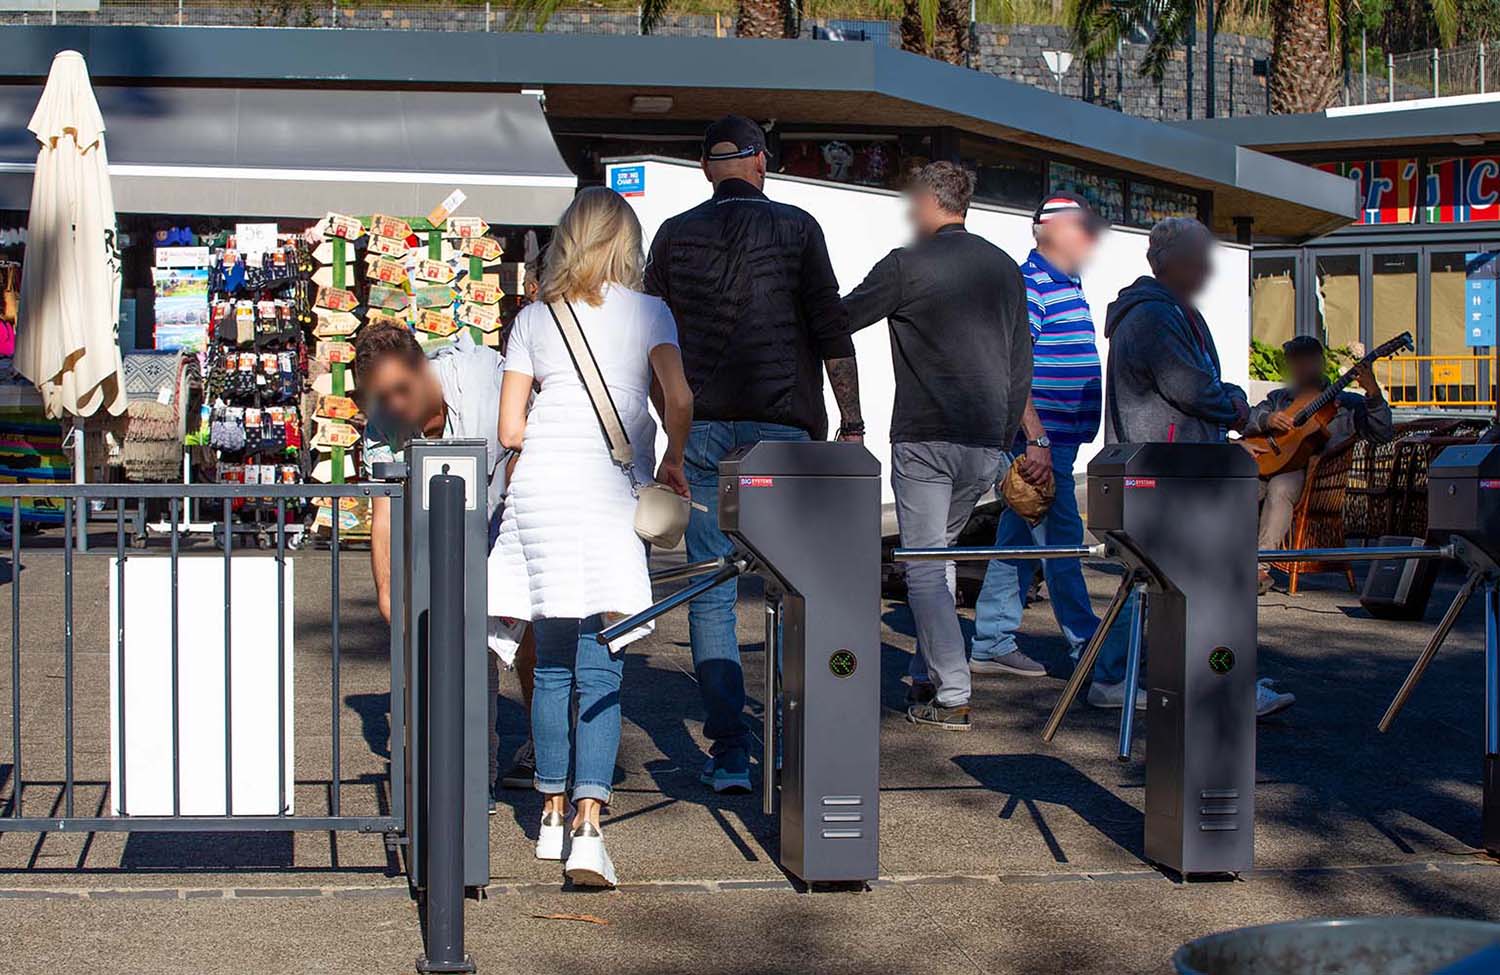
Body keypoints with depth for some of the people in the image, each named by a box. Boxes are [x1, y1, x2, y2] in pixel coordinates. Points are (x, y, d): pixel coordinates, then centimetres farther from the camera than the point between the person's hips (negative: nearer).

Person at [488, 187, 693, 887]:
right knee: (599, 667, -4)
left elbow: (510, 429, 9)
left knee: (552, 661, 12)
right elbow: (678, 400, -6)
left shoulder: (533, 317, 13)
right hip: (607, 488, -2)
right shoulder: (646, 312, 7)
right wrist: (672, 462, 11)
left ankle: (553, 815, 20)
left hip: (538, 482, 3)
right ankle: (588, 825, -15)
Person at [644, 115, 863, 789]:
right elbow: (832, 332, -2)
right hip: (783, 426, -1)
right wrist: (851, 420, 3)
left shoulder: (675, 235, 8)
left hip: (701, 429, 1)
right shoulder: (795, 228, 2)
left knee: (711, 595, 2)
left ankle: (729, 753, -1)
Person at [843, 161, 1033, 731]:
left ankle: (952, 698, -7)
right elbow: (1022, 363, 15)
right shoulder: (1005, 268, 12)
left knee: (924, 567, -2)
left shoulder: (908, 265, -7)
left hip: (925, 439, -6)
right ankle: (927, 677, 24)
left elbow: (838, 322, 1)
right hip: (986, 443, 6)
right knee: (939, 552, 20)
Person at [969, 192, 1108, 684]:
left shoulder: (1068, 284, 17)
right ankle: (1087, 647, 0)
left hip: (1055, 438, 10)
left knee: (1017, 539, 11)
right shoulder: (1029, 283, -13)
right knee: (1060, 540, -4)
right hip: (1041, 438, -10)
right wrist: (1037, 438, -25)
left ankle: (991, 644, 16)